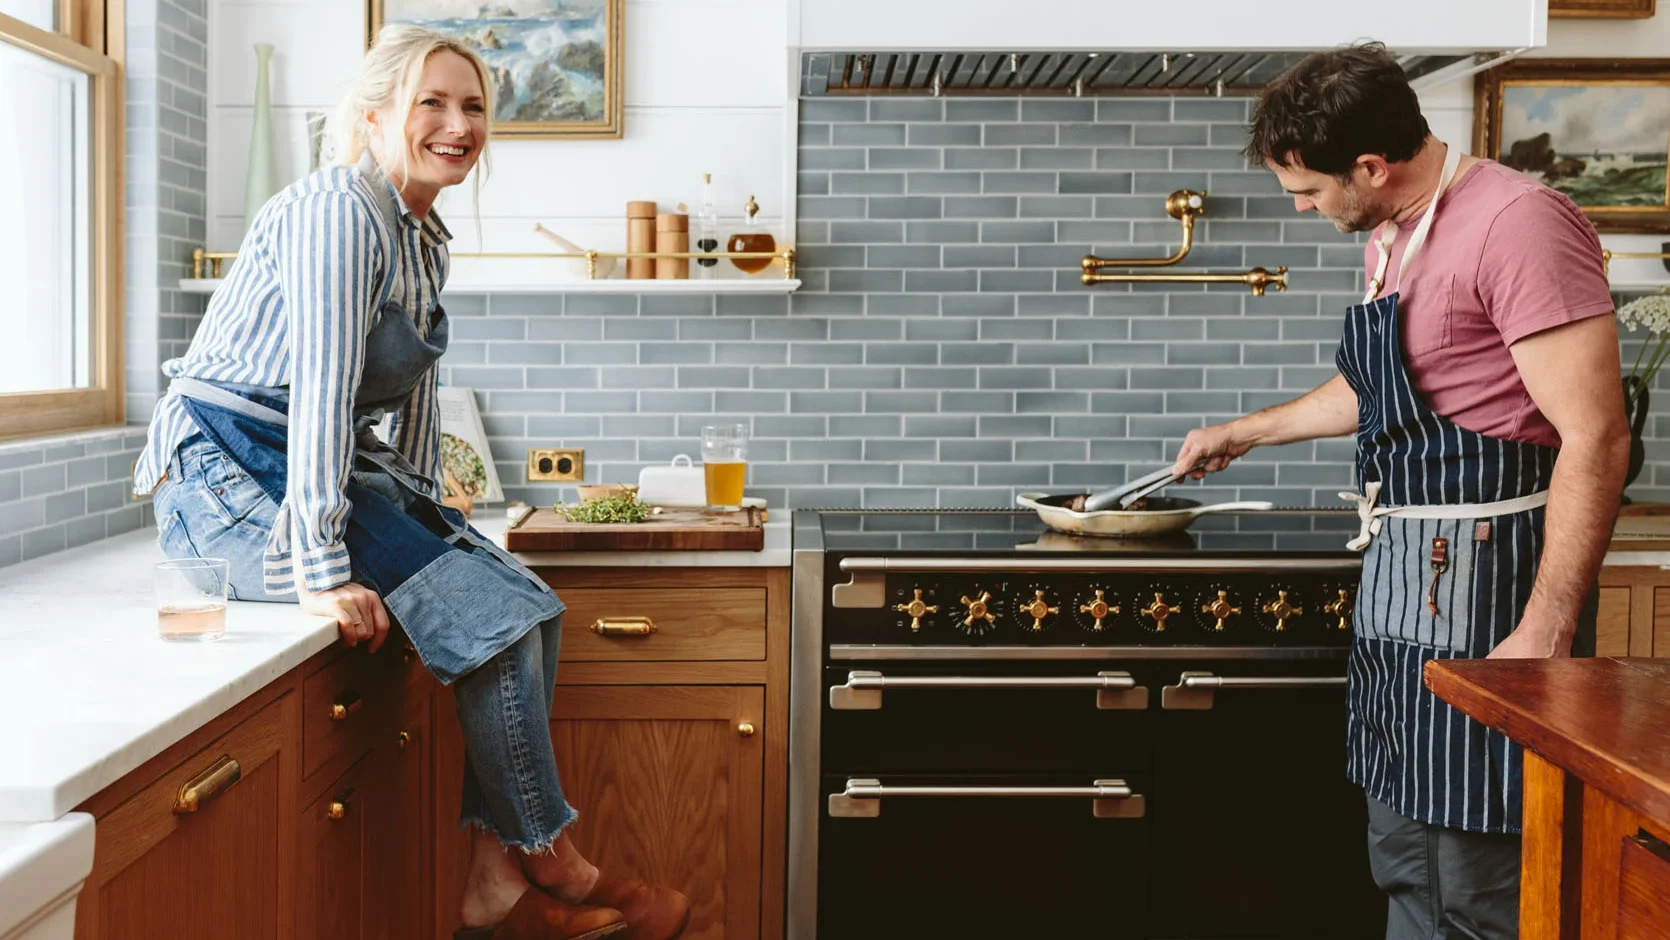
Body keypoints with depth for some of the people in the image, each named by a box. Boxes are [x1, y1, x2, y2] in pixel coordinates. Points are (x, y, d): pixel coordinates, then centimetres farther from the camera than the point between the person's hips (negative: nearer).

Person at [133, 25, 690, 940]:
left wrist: (423, 519, 16)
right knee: (488, 614, -18)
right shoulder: (337, 210, -16)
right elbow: (321, 386, -25)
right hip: (227, 476, -9)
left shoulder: (426, 239, 12)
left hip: (329, 473, 9)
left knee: (523, 603, -5)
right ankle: (554, 866, -1)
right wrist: (321, 570, -29)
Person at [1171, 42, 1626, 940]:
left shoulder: (1516, 219, -15)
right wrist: (1244, 432, 39)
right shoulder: (1391, 238, 14)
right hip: (1400, 574, 9)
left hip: (1485, 575, -9)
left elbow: (1596, 438, -19)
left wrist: (1546, 632, -22)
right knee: (1402, 860, 16)